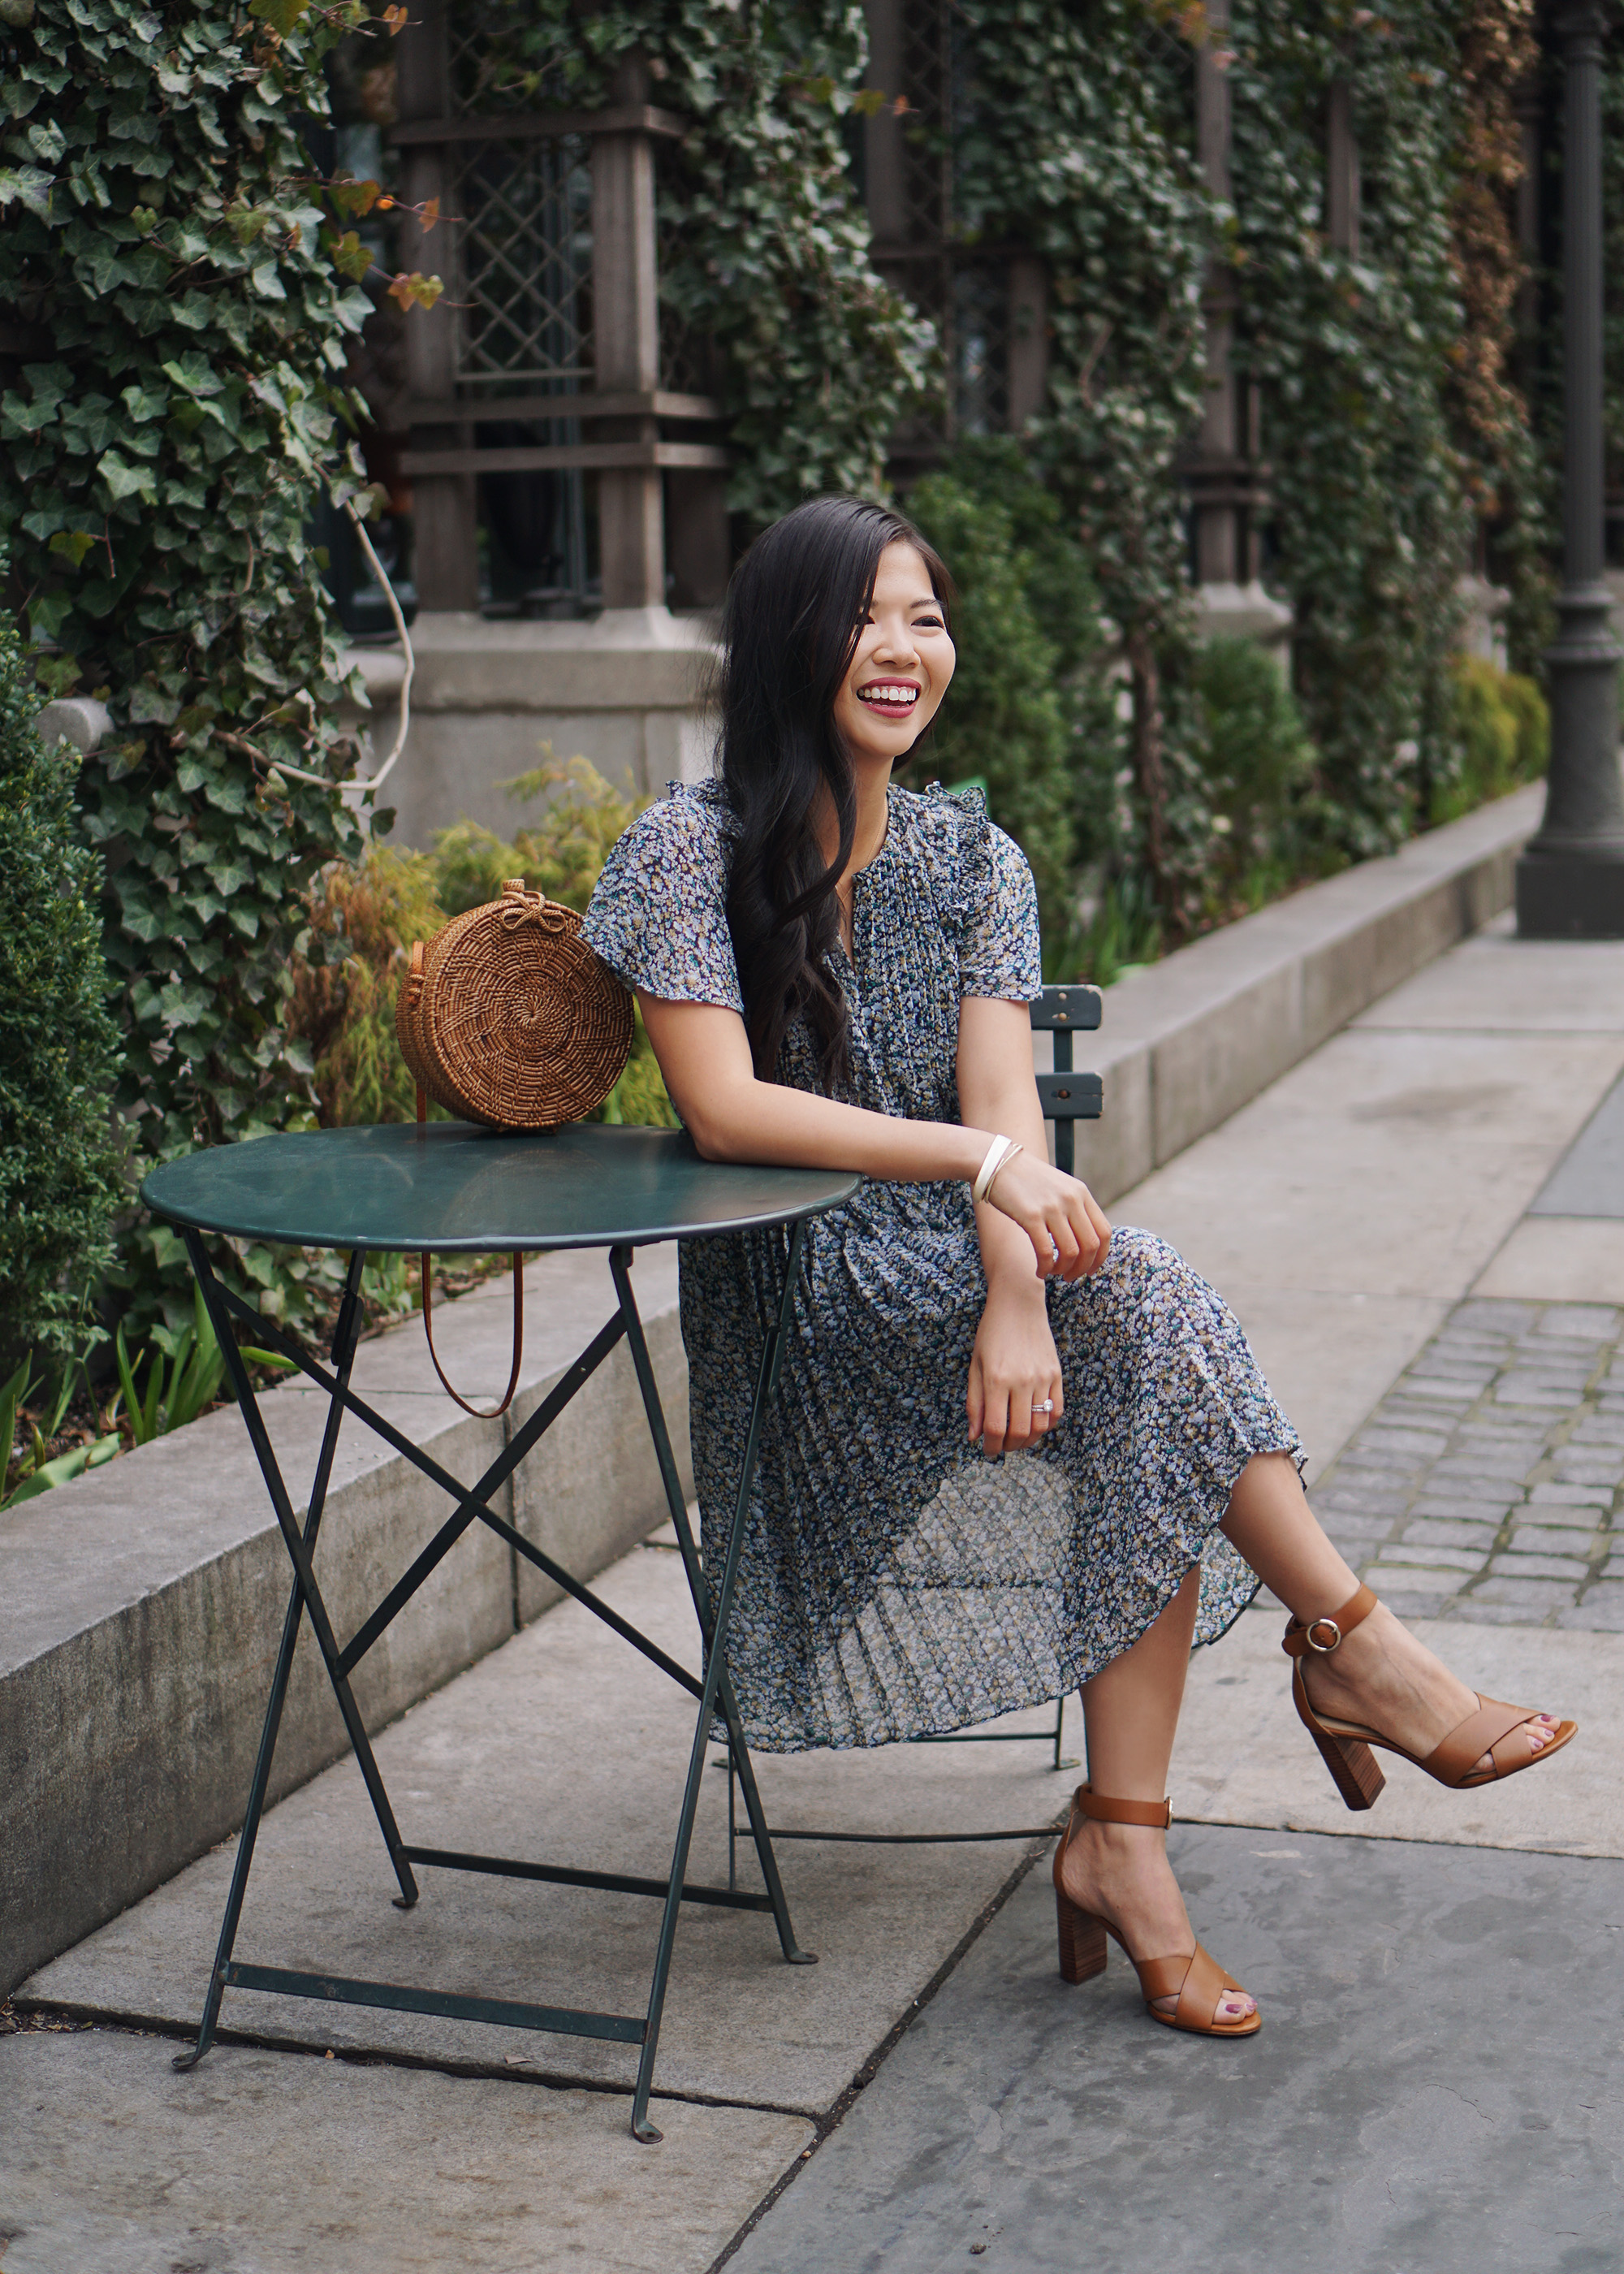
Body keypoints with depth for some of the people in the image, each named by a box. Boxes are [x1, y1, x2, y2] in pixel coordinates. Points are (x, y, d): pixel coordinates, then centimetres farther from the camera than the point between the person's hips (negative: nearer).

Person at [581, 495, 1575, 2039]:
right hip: (796, 1294, -4)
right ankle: (1349, 1648, -14)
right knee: (1136, 1304, -26)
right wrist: (983, 1164, -27)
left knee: (1144, 1420, -25)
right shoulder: (689, 849, -6)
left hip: (956, 1266, 5)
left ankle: (1121, 1840, -21)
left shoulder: (971, 856, 7)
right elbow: (721, 1110, -17)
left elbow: (1004, 1099, -6)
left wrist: (1020, 1293, -25)